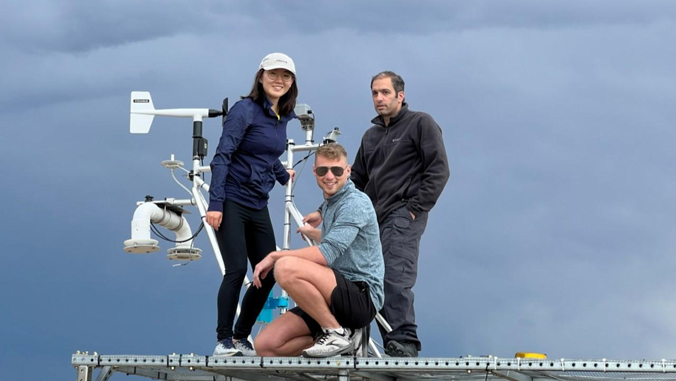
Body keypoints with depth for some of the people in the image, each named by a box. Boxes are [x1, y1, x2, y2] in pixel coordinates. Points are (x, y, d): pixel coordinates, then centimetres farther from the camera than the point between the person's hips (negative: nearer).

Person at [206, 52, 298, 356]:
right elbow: (222, 156, -15)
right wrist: (215, 203, -21)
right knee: (237, 270, -15)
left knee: (268, 274, 2)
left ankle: (241, 338, 16)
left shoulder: (282, 117, 10)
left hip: (258, 206, 7)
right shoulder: (245, 110, -10)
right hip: (232, 203, -7)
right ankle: (223, 341, -4)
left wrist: (283, 175, 42)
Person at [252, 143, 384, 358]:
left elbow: (326, 255, -23)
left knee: (286, 267, -31)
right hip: (338, 298, 9)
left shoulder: (355, 203, -11)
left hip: (363, 297, -9)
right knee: (265, 346, -9)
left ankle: (337, 333, -17)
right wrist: (313, 233, 56)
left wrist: (274, 256, -14)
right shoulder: (329, 204, 19)